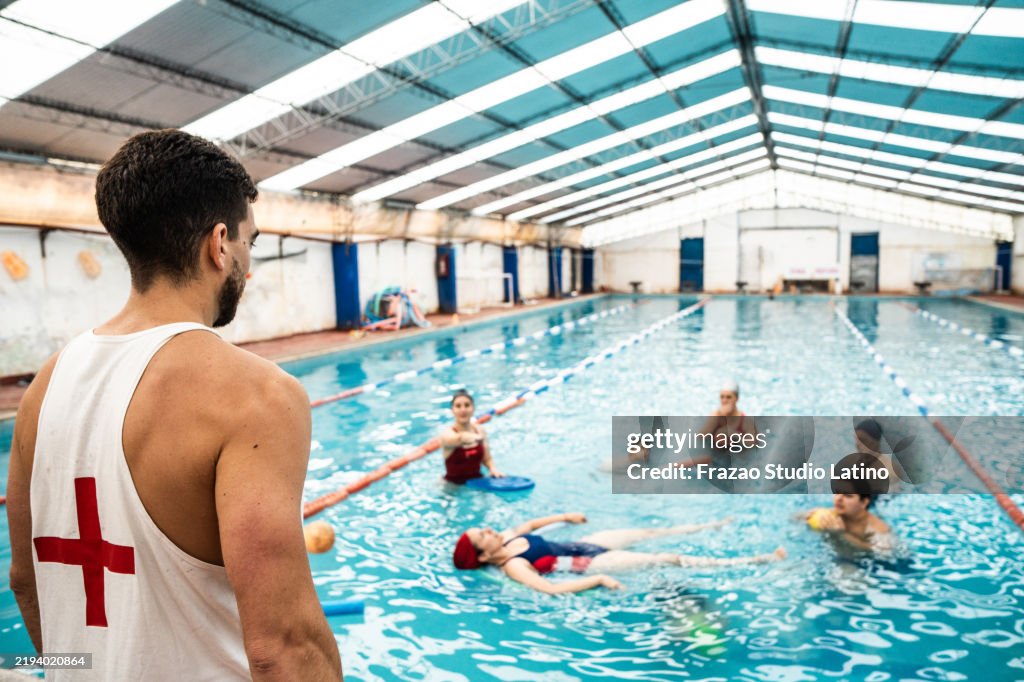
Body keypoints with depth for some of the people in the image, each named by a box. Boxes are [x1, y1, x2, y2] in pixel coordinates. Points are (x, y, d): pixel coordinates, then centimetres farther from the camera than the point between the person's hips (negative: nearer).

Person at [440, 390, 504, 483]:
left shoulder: (479, 430, 1)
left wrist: (493, 468, -14)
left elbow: (487, 459, 8)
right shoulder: (447, 433, -14)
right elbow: (460, 438, -39)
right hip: (454, 485, -1)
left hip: (477, 481, 1)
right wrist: (477, 438, -59)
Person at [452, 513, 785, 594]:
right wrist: (599, 580, -36)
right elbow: (551, 589, -37)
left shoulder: (508, 538, -1)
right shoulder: (513, 566, -25)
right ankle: (758, 560, 0)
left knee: (652, 532, 15)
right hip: (589, 564, -8)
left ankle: (715, 525, 37)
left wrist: (565, 516, 18)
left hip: (581, 544, 8)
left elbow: (532, 524, 21)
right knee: (670, 559, -7)